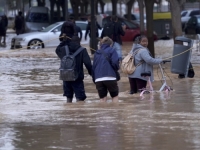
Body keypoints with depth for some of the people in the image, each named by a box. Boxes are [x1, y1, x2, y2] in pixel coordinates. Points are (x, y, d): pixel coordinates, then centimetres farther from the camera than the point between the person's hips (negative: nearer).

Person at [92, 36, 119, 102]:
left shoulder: (97, 53, 19)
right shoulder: (111, 50, 4)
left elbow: (93, 67, 17)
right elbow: (115, 62, -9)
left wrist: (94, 79, 22)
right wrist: (117, 68, 12)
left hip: (98, 79, 4)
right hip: (110, 77, -4)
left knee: (102, 98, 6)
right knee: (115, 96, 10)